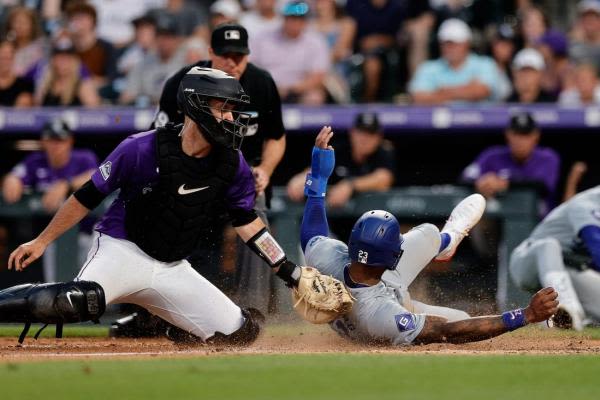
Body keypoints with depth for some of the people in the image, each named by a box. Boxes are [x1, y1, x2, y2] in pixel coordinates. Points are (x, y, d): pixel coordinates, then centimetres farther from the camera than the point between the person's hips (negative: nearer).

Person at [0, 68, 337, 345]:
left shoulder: (233, 167, -2)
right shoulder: (142, 149, -14)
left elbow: (248, 224, 8)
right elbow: (89, 196, -5)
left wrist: (294, 275, 3)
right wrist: (42, 241, -3)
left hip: (171, 270, 6)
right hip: (122, 250, -6)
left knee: (240, 332, -1)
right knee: (82, 301, -38)